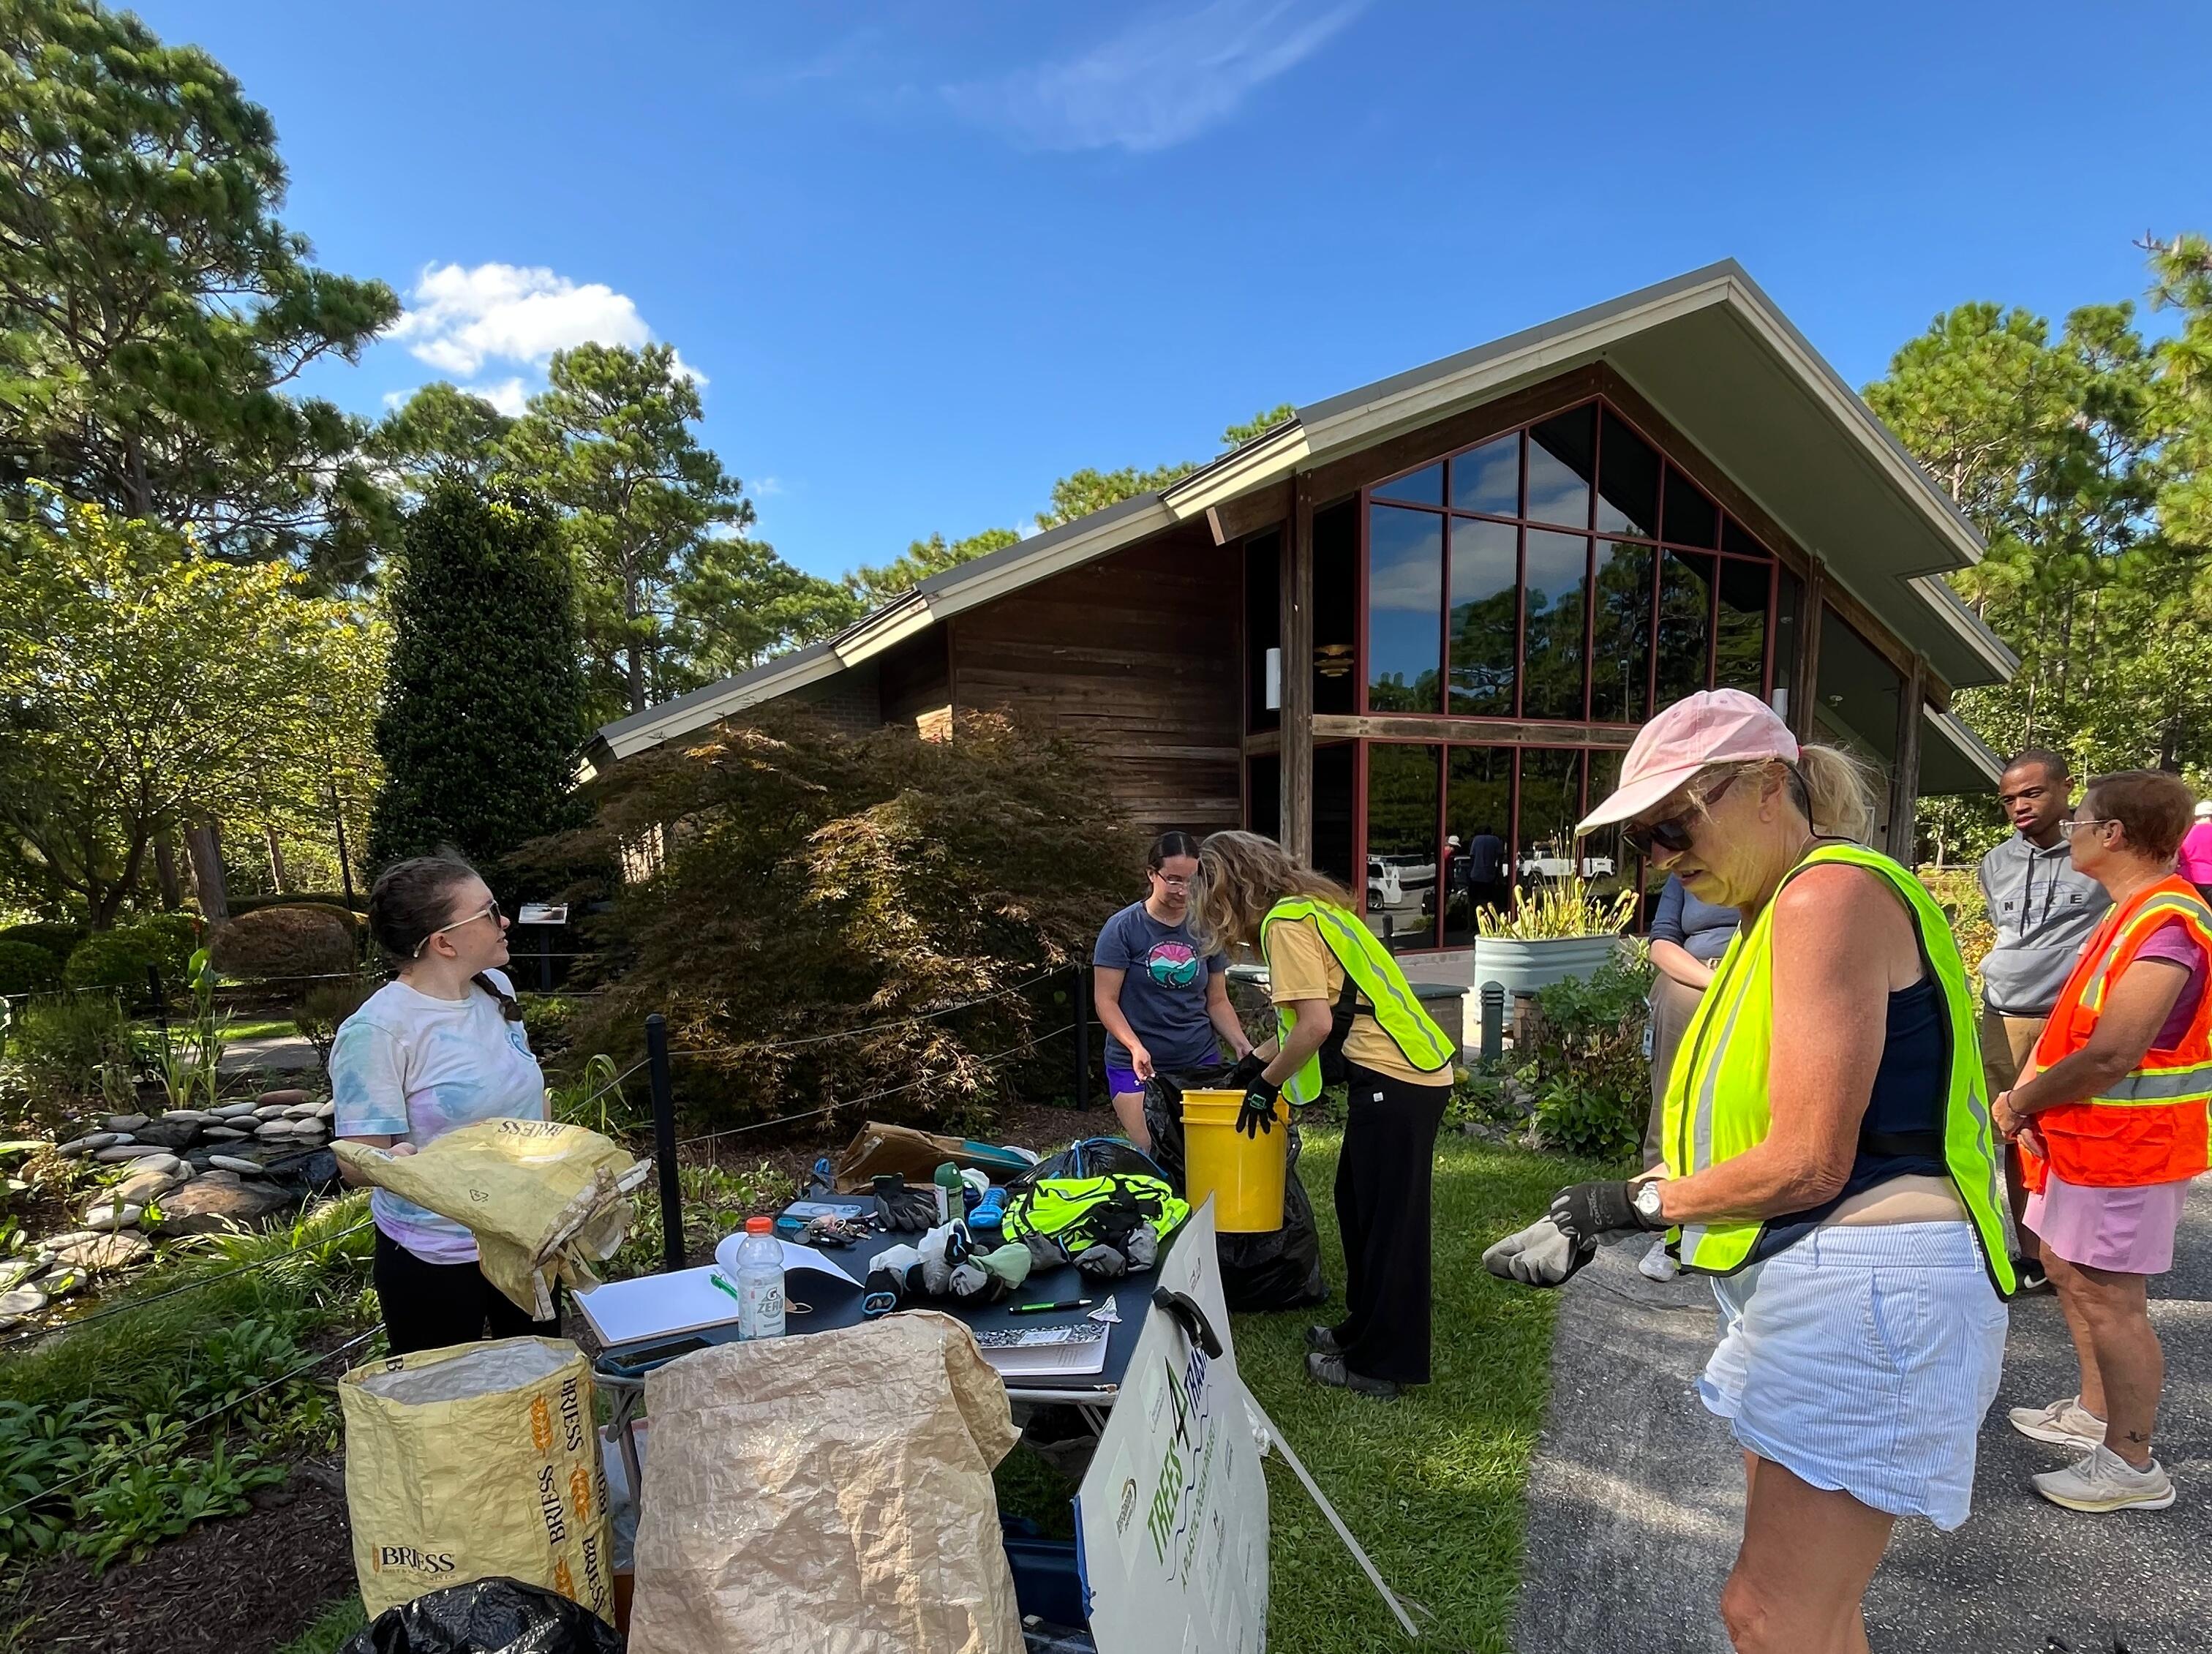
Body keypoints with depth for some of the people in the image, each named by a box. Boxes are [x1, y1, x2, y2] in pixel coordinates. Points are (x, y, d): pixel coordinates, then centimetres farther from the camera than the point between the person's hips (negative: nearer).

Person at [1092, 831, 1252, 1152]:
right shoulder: (1123, 928, -5)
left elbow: (1217, 1001, 12)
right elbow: (1105, 1000, -7)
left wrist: (1242, 1045, -4)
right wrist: (1136, 1047, -21)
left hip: (1201, 1061, 3)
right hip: (1137, 1065, -3)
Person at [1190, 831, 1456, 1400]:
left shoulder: (1285, 922, -13)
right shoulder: (1311, 906, 16)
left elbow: (1315, 1024, -19)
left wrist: (1267, 1084, -5)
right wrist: (1255, 1063, 22)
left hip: (1394, 1081, -10)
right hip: (1414, 1073, 10)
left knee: (1386, 1221, 3)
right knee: (1358, 1204, 21)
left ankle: (1378, 1365, 17)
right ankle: (1365, 1328, 36)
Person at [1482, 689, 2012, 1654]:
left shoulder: (1830, 893, -17)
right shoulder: (1781, 913, 14)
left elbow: (1807, 1164, -20)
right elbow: (1751, 1132, 13)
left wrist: (1635, 1203, -8)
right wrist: (1602, 1219, 5)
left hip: (1865, 1285, -10)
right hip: (1806, 1286, 10)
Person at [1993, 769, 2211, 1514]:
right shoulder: (2134, 913, 10)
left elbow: (2110, 1056, -26)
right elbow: (2075, 1017, 11)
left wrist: (2022, 1103, -13)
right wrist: (2029, 1090, -1)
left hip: (2126, 1145, -10)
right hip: (2090, 1138, 10)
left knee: (2107, 1296, -1)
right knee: (2069, 1269, 20)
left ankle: (2132, 1464, 12)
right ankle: (2094, 1411, 34)